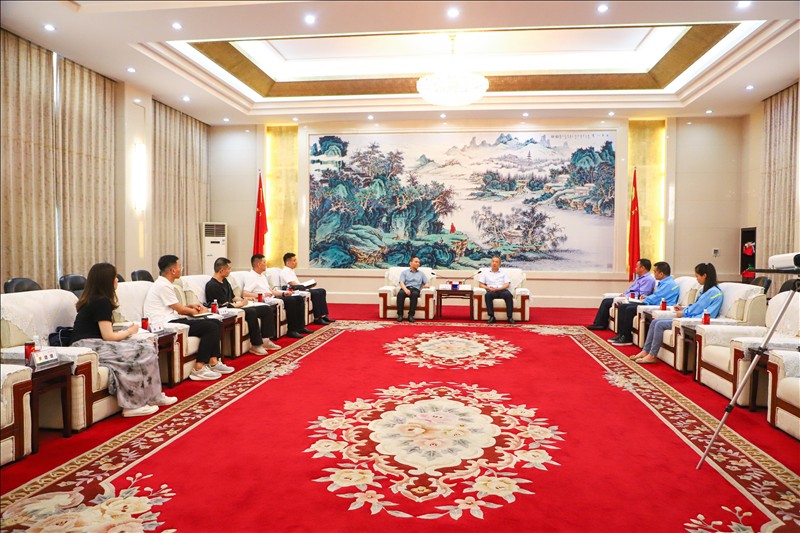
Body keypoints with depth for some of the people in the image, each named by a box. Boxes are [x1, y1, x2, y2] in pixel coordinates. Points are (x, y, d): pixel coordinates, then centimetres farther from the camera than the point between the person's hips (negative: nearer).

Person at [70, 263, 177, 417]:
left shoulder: (92, 299, 18)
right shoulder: (101, 302, -13)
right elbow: (108, 336, -15)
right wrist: (130, 331, 0)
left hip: (88, 345, 10)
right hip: (88, 348, -10)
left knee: (148, 343, 0)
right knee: (143, 351, -18)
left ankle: (153, 396, 0)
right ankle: (133, 404, -14)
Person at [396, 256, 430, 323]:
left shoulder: (421, 273, 26)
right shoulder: (404, 272, 19)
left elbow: (426, 283, 16)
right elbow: (401, 283, 3)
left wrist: (426, 285, -11)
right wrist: (406, 289, -18)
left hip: (415, 289, 0)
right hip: (405, 288, 0)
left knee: (414, 294, -38)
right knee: (400, 293, -37)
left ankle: (411, 315, -37)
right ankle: (400, 315, -34)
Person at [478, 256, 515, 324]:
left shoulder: (504, 272, 20)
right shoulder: (485, 272, 20)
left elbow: (507, 284, 7)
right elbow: (481, 285, 13)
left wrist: (498, 288, -12)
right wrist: (487, 287, -9)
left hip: (502, 290, 0)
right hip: (491, 291, 0)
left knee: (508, 294, -35)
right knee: (488, 295, -37)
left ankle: (510, 317, -35)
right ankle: (491, 316, -36)